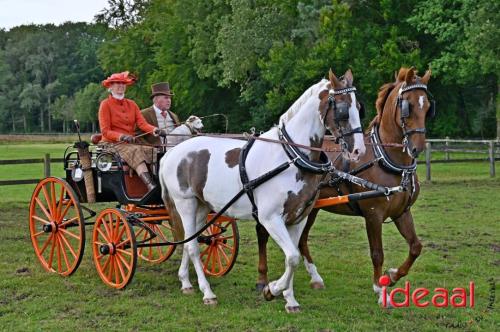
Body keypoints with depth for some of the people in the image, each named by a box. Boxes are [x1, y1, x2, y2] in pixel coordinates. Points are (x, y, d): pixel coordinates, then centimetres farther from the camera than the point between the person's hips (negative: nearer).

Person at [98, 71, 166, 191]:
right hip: (112, 144, -6)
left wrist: (155, 130, -19)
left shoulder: (131, 104, 17)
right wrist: (122, 136, -25)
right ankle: (151, 186, -49)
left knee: (154, 151, -21)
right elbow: (105, 131, -7)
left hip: (131, 144, 6)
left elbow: (142, 123, 3)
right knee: (135, 151, -33)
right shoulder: (105, 104, 1)